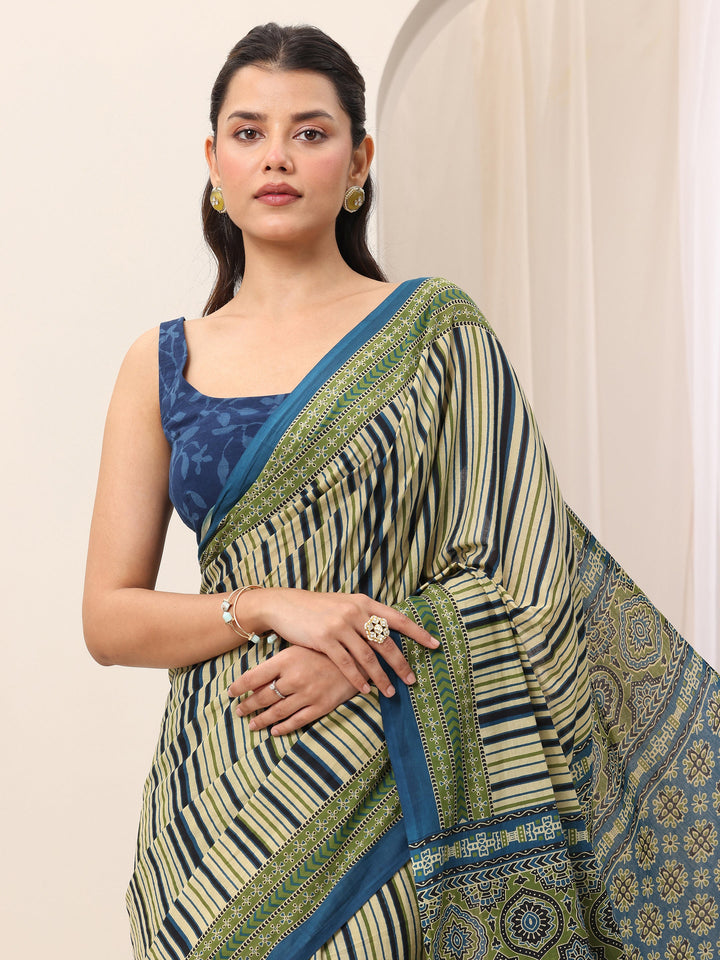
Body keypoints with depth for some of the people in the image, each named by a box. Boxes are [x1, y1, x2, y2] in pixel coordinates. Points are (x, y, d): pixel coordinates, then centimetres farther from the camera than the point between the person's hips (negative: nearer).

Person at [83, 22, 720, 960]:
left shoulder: (436, 330, 0)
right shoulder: (162, 363, 6)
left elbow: (522, 575, -3)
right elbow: (108, 618, 2)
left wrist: (359, 654, -16)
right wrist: (271, 606, -14)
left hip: (392, 789, -2)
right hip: (221, 797, 2)